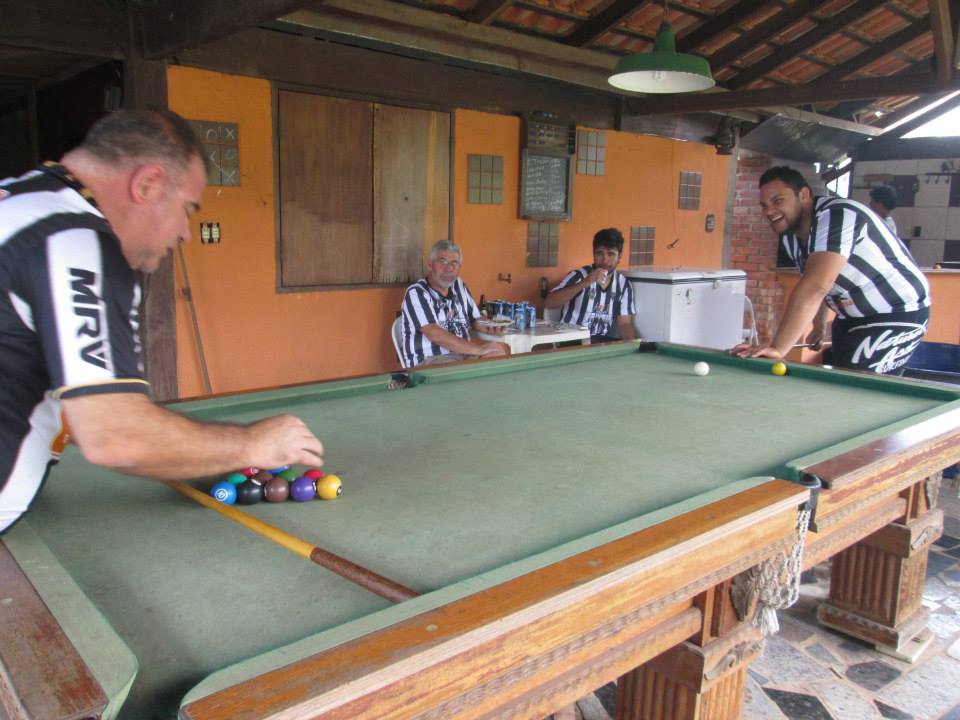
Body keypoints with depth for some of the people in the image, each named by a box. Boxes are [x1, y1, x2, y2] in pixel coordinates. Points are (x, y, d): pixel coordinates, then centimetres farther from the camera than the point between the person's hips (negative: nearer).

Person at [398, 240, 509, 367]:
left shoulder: (459, 286, 14)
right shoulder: (416, 293, -9)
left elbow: (476, 320, 23)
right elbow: (434, 334, -20)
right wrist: (478, 349, -24)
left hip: (463, 353, 7)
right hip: (427, 361, -7)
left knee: (502, 349, -15)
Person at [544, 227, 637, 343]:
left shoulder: (624, 284, 6)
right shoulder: (579, 275, -6)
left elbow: (625, 323, 5)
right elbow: (548, 303, -19)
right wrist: (584, 283, -27)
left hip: (603, 342, 4)